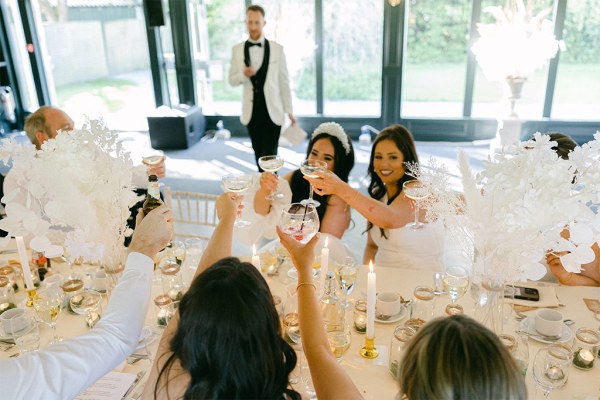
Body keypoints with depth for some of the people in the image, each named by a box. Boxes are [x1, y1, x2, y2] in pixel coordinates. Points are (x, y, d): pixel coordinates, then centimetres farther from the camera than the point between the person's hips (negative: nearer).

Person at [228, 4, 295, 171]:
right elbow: (231, 80, 5)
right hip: (251, 111, 3)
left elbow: (284, 81, 2)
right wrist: (243, 74, -18)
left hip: (272, 110, -2)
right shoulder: (237, 50, 1)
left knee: (269, 156, -6)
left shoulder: (277, 49, -3)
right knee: (259, 154, 15)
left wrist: (289, 110, 4)